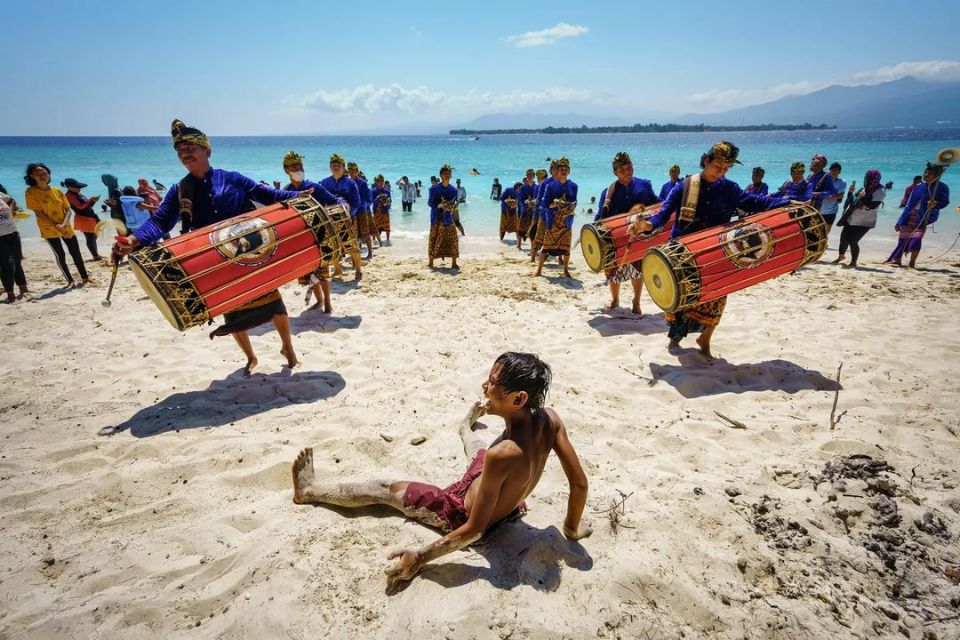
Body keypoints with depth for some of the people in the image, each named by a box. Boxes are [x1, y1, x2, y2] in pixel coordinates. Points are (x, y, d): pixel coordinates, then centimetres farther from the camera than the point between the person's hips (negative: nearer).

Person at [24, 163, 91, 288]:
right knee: (60, 255, 0)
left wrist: (64, 224, -15)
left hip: (66, 228, 3)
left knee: (76, 253, 6)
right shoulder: (31, 192, -7)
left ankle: (85, 278, 18)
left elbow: (68, 209, 2)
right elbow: (38, 213, -11)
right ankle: (70, 281, 9)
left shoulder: (57, 191, 4)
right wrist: (56, 226, -18)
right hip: (49, 230, -3)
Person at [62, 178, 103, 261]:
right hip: (83, 219, -9)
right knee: (90, 238, -6)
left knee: (93, 237, 15)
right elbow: (81, 206, -20)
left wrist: (93, 200, 0)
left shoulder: (78, 194, 15)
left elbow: (88, 205, 18)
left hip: (91, 217, 9)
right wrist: (91, 199, -22)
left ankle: (96, 255, 23)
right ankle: (95, 256, -2)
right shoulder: (69, 195, -11)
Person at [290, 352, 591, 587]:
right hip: (508, 504, 6)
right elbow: (581, 484, -15)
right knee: (477, 450, 35)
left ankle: (311, 490, 36)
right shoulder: (549, 418, -25)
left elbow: (475, 528, -30)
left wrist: (420, 557, -21)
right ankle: (465, 428, 74)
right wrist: (572, 527, 3)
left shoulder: (502, 454, -43)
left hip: (464, 512, -6)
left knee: (382, 489, 11)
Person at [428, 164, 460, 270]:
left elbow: (455, 202, 10)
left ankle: (454, 263, 6)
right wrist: (440, 205, -20)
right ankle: (431, 262, 14)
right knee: (434, 241, 0)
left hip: (448, 218, 3)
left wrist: (454, 206, -13)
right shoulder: (434, 188, -4)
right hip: (436, 219, -2)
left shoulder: (453, 189, 5)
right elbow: (430, 202, -4)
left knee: (453, 240, -4)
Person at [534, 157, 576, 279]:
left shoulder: (573, 186, 6)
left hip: (567, 220, 1)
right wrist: (554, 204, -19)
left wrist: (570, 209, -16)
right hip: (553, 220, -1)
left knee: (566, 246, 3)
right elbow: (545, 204, 0)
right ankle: (539, 269, 7)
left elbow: (574, 203, 5)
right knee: (547, 245, -1)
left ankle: (566, 271, 14)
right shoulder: (551, 186, 2)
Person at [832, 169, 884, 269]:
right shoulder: (866, 188, 8)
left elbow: (873, 206, -25)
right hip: (851, 219, 8)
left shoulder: (879, 191, -14)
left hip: (864, 222, -8)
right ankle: (841, 256, 38)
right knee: (844, 238, 14)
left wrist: (862, 197, -25)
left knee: (852, 241, -11)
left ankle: (853, 262, 7)